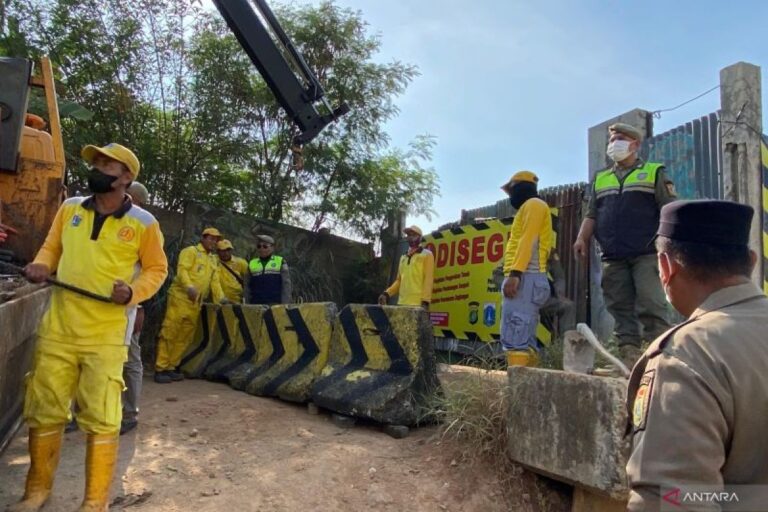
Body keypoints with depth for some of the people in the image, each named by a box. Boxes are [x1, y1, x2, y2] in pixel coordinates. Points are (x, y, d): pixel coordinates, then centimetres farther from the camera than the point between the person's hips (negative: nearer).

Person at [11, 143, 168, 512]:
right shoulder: (69, 209, 8)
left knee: (101, 417, 2)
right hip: (57, 328, 4)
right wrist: (41, 265, -4)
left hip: (107, 335, -4)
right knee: (43, 411, 13)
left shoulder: (143, 223, -4)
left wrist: (133, 292, -15)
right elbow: (51, 247, 18)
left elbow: (157, 269, 3)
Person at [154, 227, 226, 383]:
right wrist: (189, 286, -29)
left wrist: (220, 298, 3)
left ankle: (171, 367, 16)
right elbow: (182, 270, -12)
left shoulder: (214, 260, 22)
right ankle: (160, 369, -2)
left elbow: (215, 281, 17)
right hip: (180, 297, -7)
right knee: (169, 334, -6)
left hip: (196, 303, 7)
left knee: (184, 337, 8)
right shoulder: (191, 251, 1)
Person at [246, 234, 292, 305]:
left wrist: (285, 305, -9)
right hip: (256, 305, 3)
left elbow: (286, 284, -1)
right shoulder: (252, 264, 12)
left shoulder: (280, 262, 4)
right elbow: (249, 287, 15)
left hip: (276, 304, -3)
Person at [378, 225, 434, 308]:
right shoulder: (403, 257, 23)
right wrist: (387, 293, 9)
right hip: (402, 303, 7)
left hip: (417, 304, -6)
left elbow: (428, 280, -5)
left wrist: (425, 301, -15)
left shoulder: (427, 255, 4)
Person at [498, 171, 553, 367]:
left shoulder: (533, 204, 3)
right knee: (525, 340, 5)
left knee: (514, 338, -18)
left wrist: (514, 273, -22)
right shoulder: (531, 208, 32)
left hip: (525, 278, -10)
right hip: (527, 279, 10)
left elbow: (529, 240, -12)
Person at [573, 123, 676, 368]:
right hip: (613, 257, 4)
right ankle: (629, 358, 6)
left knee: (651, 305, -12)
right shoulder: (600, 179, 21)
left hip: (646, 254, -4)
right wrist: (582, 238, 1)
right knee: (621, 308, 2)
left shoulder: (654, 173, 9)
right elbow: (592, 215, 18)